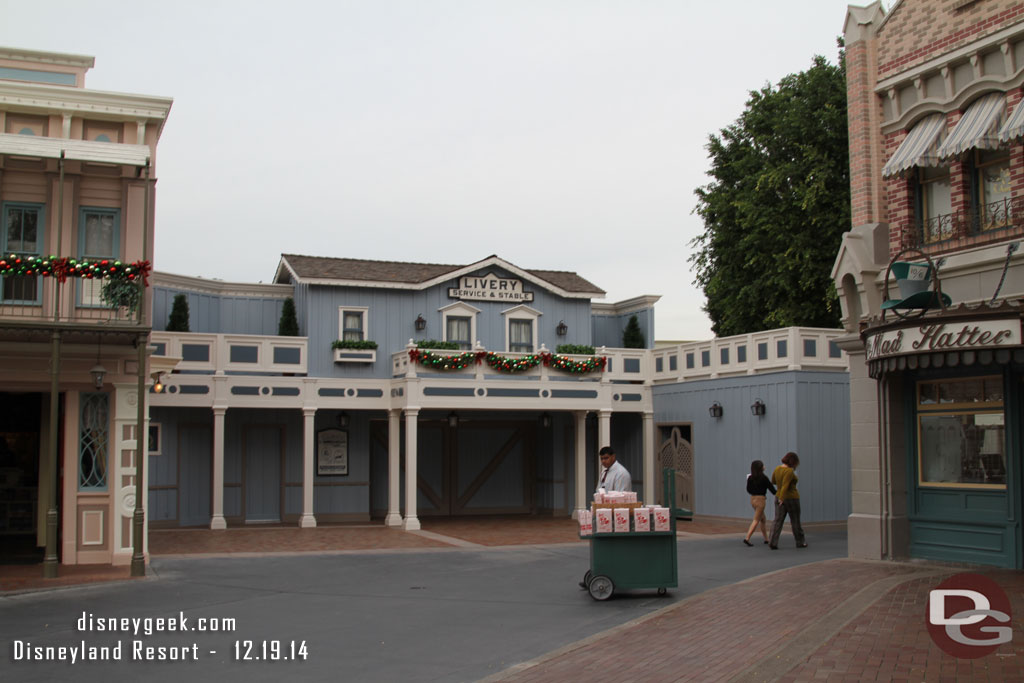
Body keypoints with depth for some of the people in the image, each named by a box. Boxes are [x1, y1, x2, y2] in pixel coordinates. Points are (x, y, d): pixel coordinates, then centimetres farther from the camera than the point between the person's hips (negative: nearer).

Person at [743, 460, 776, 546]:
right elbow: (771, 488, -6)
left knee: (763, 519, 18)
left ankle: (766, 539, 23)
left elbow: (748, 489, 8)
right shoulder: (763, 478, -13)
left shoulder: (751, 478, 3)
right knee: (756, 520, -4)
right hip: (760, 499, -7)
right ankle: (747, 538, -12)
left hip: (753, 499, 7)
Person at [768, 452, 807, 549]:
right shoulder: (789, 471, -18)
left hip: (779, 498, 6)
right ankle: (800, 542, 26)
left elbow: (773, 481, 21)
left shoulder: (777, 469, 4)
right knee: (795, 521, 11)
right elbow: (785, 485, -28)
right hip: (791, 498, -6)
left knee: (778, 521, 0)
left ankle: (773, 542, -14)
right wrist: (781, 499, -34)